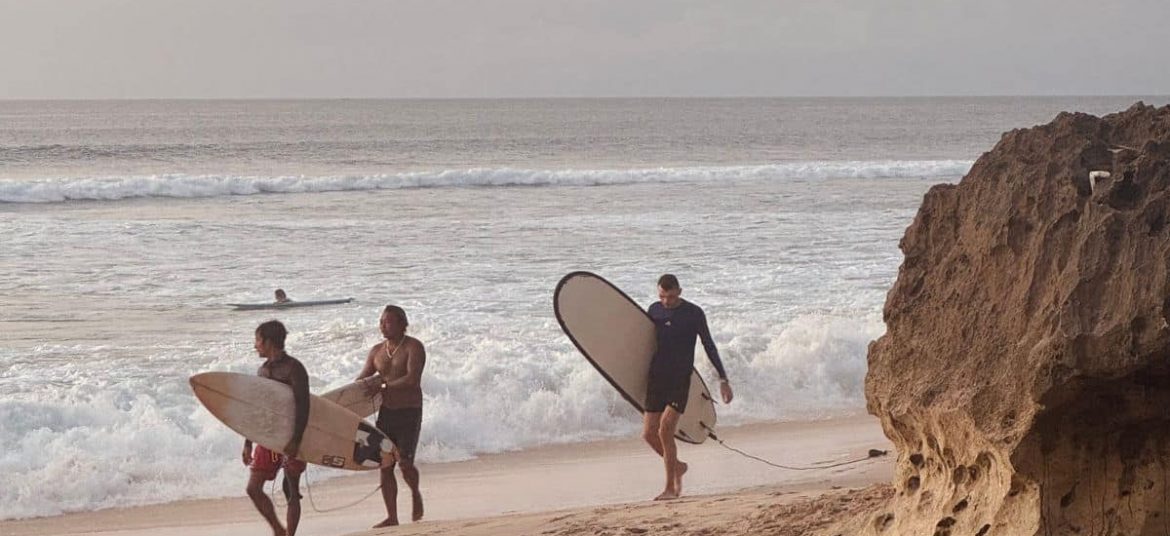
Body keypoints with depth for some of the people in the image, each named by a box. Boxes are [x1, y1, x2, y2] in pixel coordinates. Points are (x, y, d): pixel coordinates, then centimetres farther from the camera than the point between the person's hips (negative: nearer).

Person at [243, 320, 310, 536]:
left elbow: (303, 406, -16)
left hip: (290, 439, -7)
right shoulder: (263, 370, 14)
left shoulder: (293, 368, -9)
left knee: (291, 491, -2)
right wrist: (248, 443, 18)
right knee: (253, 488, 1)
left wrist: (295, 441, -24)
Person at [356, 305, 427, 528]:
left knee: (405, 462, -14)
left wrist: (384, 385, -24)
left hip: (409, 413, -6)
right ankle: (391, 517, 5)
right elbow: (362, 379, 14)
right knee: (385, 465, 1)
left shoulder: (414, 347, -9)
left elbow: (412, 379, -21)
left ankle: (415, 494, 19)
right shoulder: (376, 351, 10)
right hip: (386, 413, 6)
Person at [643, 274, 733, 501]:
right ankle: (677, 466, 27)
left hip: (680, 380, -5)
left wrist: (723, 379, -1)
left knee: (665, 429, -17)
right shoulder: (654, 310, 8)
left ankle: (671, 488, -8)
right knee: (649, 433, 0)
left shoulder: (693, 314, -4)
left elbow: (709, 347, 0)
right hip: (657, 378, 5)